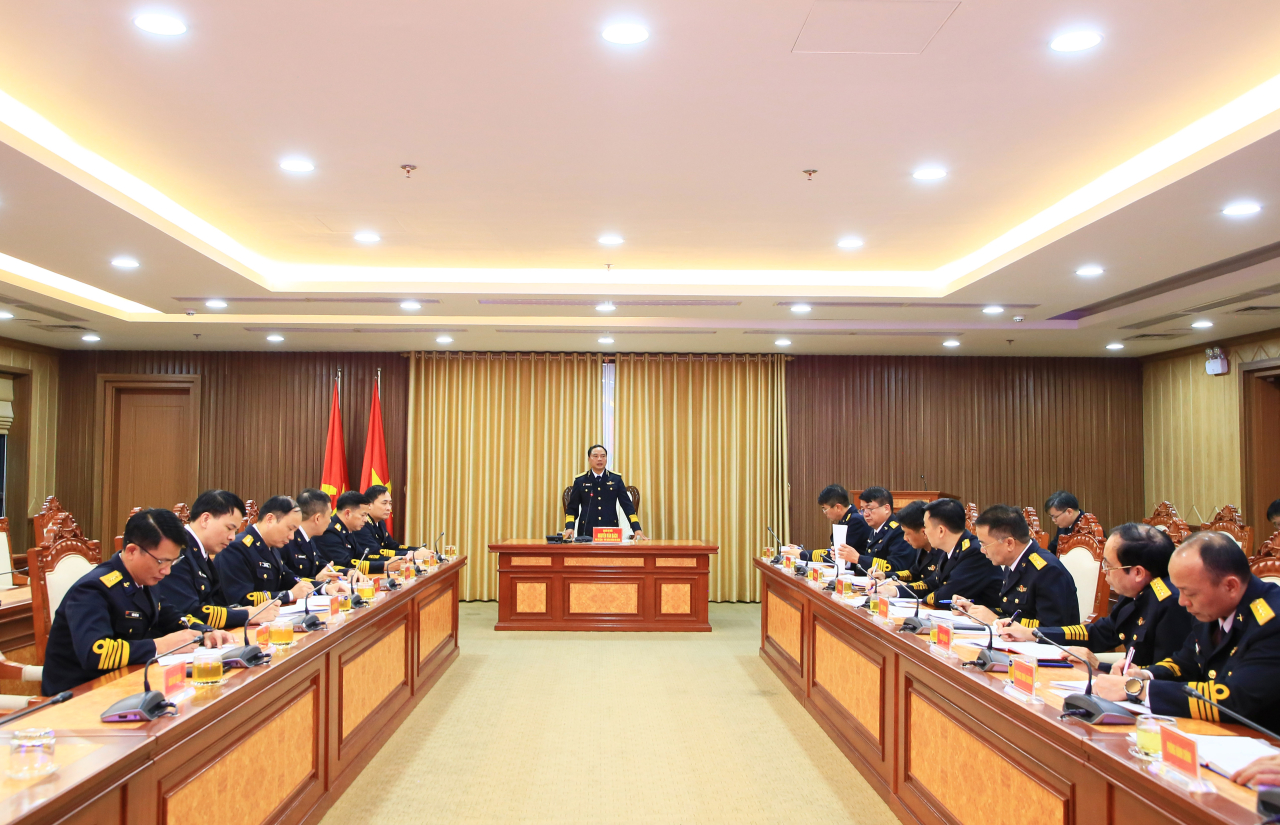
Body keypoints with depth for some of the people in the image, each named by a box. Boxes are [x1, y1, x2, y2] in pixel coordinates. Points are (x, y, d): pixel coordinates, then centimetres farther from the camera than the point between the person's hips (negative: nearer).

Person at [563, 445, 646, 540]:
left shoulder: (616, 479, 5)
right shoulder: (580, 480, 4)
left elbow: (627, 505, 4)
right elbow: (572, 507, 7)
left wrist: (637, 529, -5)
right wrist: (569, 527, -10)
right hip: (587, 533, 0)